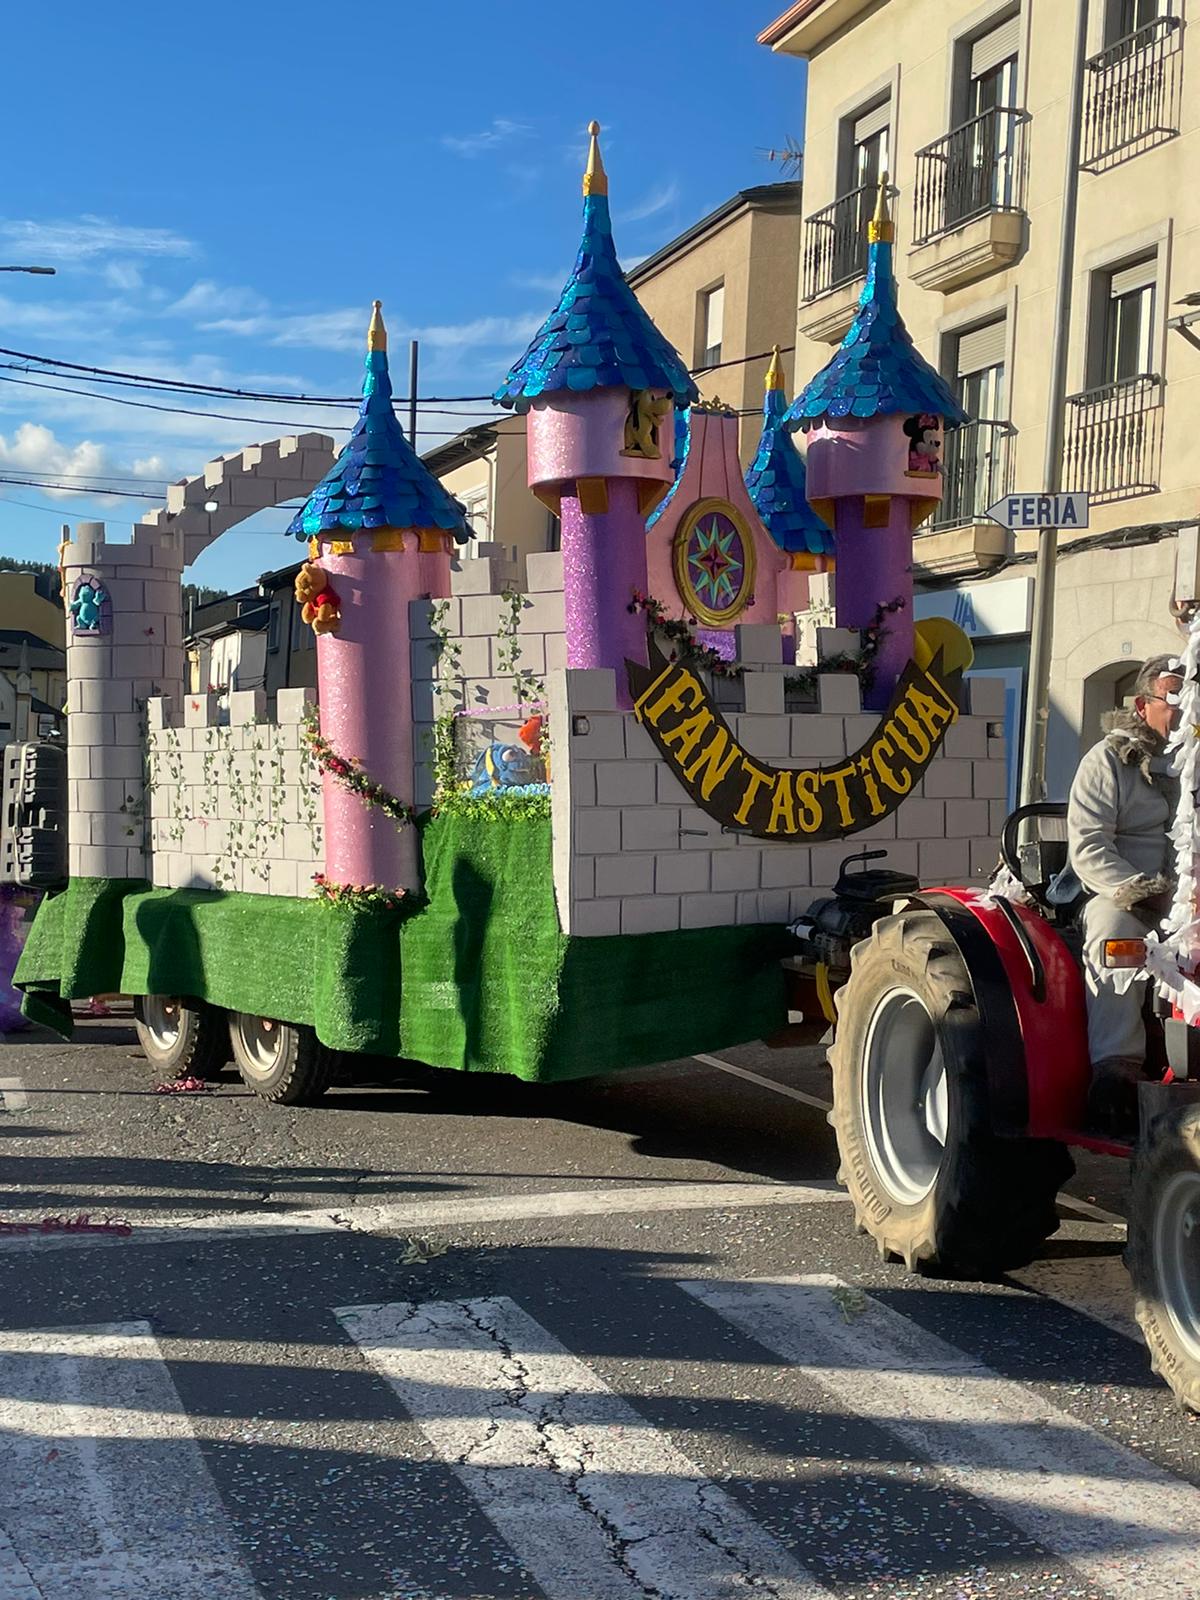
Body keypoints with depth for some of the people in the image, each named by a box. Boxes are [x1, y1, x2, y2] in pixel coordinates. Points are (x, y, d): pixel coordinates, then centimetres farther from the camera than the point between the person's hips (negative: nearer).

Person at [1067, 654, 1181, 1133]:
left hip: (1184, 900, 3)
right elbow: (1087, 847, -5)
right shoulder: (1109, 760, 5)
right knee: (1113, 930, -35)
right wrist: (1137, 892, -19)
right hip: (1119, 895, -3)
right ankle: (1116, 1068, -38)